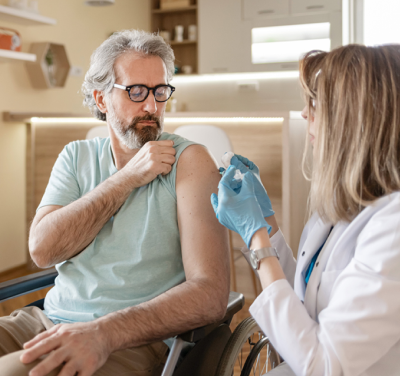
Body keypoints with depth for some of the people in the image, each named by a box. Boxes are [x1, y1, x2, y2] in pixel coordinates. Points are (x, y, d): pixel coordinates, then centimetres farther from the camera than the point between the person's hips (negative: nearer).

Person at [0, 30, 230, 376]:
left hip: (131, 340, -5)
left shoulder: (189, 161, -5)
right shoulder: (76, 157, 10)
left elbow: (210, 294, -16)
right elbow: (43, 249, -7)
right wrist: (128, 178, -12)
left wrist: (104, 333, -29)